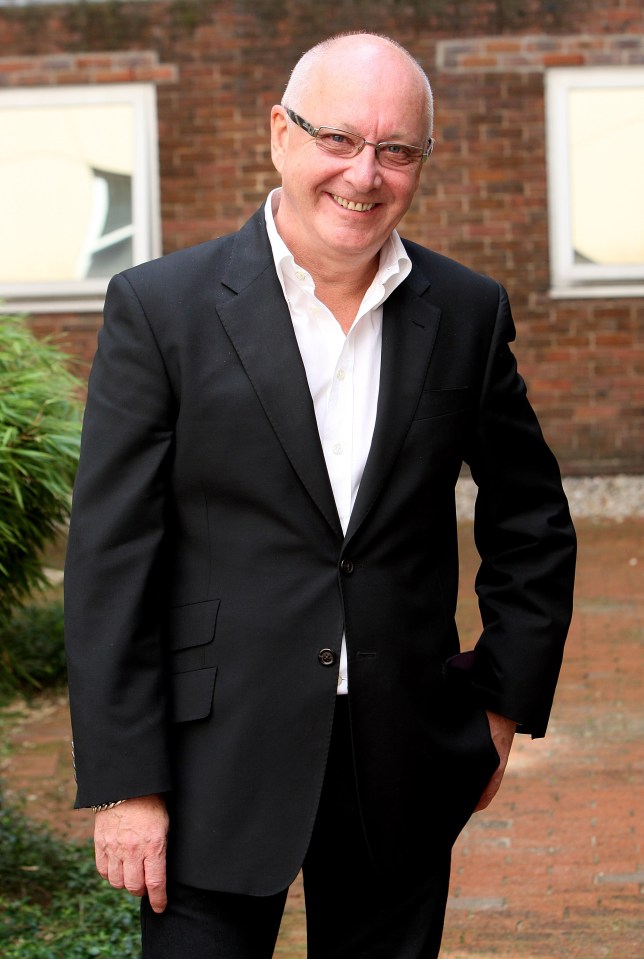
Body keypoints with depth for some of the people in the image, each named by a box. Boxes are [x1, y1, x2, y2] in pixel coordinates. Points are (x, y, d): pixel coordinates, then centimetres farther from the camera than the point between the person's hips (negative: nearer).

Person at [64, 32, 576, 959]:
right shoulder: (159, 308, -5)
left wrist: (505, 704, 9)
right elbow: (110, 560, -6)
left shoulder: (468, 313, 4)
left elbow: (533, 525, 15)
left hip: (405, 774, 3)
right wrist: (125, 782, -10)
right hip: (216, 768, -3)